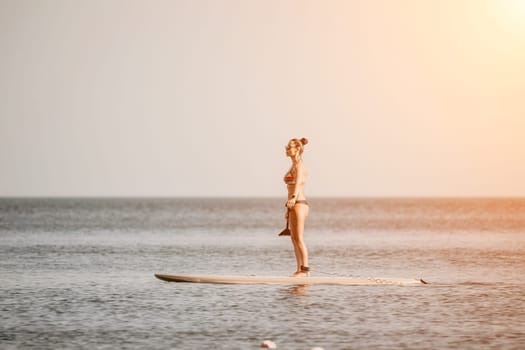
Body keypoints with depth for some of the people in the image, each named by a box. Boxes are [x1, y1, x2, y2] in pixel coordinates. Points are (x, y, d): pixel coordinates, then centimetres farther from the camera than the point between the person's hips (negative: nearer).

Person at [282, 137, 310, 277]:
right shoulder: (294, 166, 18)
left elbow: (298, 183, -30)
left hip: (298, 204, -10)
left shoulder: (299, 165, -12)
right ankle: (300, 270, 13)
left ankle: (305, 270, -8)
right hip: (294, 205, 10)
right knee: (294, 239, 10)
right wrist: (289, 209, 26)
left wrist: (293, 198, -47)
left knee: (299, 239, -9)